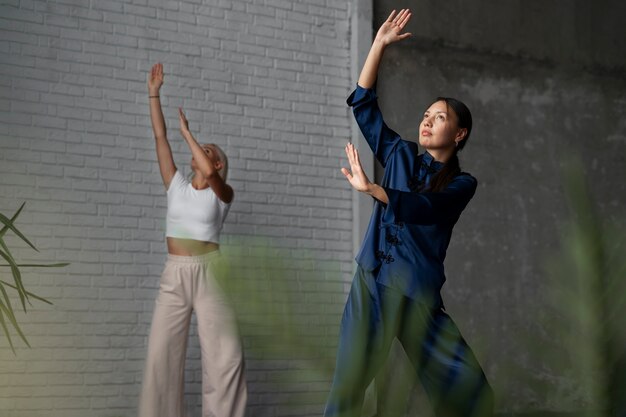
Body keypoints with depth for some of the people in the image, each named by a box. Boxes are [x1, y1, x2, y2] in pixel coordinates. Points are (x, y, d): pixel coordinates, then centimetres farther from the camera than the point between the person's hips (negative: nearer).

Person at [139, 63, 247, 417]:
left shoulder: (224, 193, 0)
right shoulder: (177, 185, 10)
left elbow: (208, 173, -23)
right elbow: (160, 137, 7)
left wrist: (188, 132, -13)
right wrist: (154, 94, 3)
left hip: (208, 273, -3)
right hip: (174, 274, 3)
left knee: (226, 352, -10)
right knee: (163, 352, -2)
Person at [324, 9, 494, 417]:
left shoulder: (462, 183, 4)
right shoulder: (400, 155, 14)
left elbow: (424, 207, -15)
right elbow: (362, 103, 13)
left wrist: (370, 188, -28)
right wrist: (380, 44, 8)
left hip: (420, 294, -1)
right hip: (372, 283, 2)